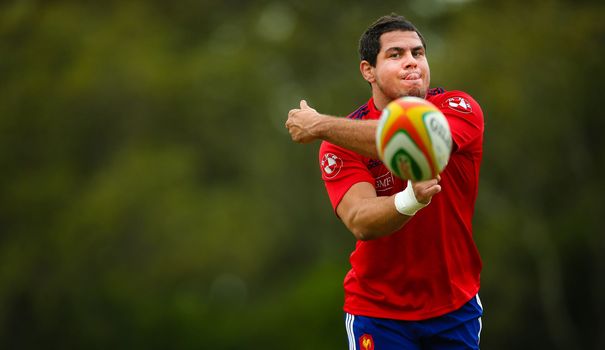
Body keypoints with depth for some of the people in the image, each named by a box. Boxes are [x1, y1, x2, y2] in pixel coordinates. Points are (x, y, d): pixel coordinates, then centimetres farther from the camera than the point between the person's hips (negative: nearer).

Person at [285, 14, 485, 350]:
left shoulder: (460, 109, -11)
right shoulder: (342, 142, -11)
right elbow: (360, 223, -26)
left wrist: (321, 125, -26)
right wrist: (411, 199, -46)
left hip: (458, 307, 1)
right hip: (379, 312, -1)